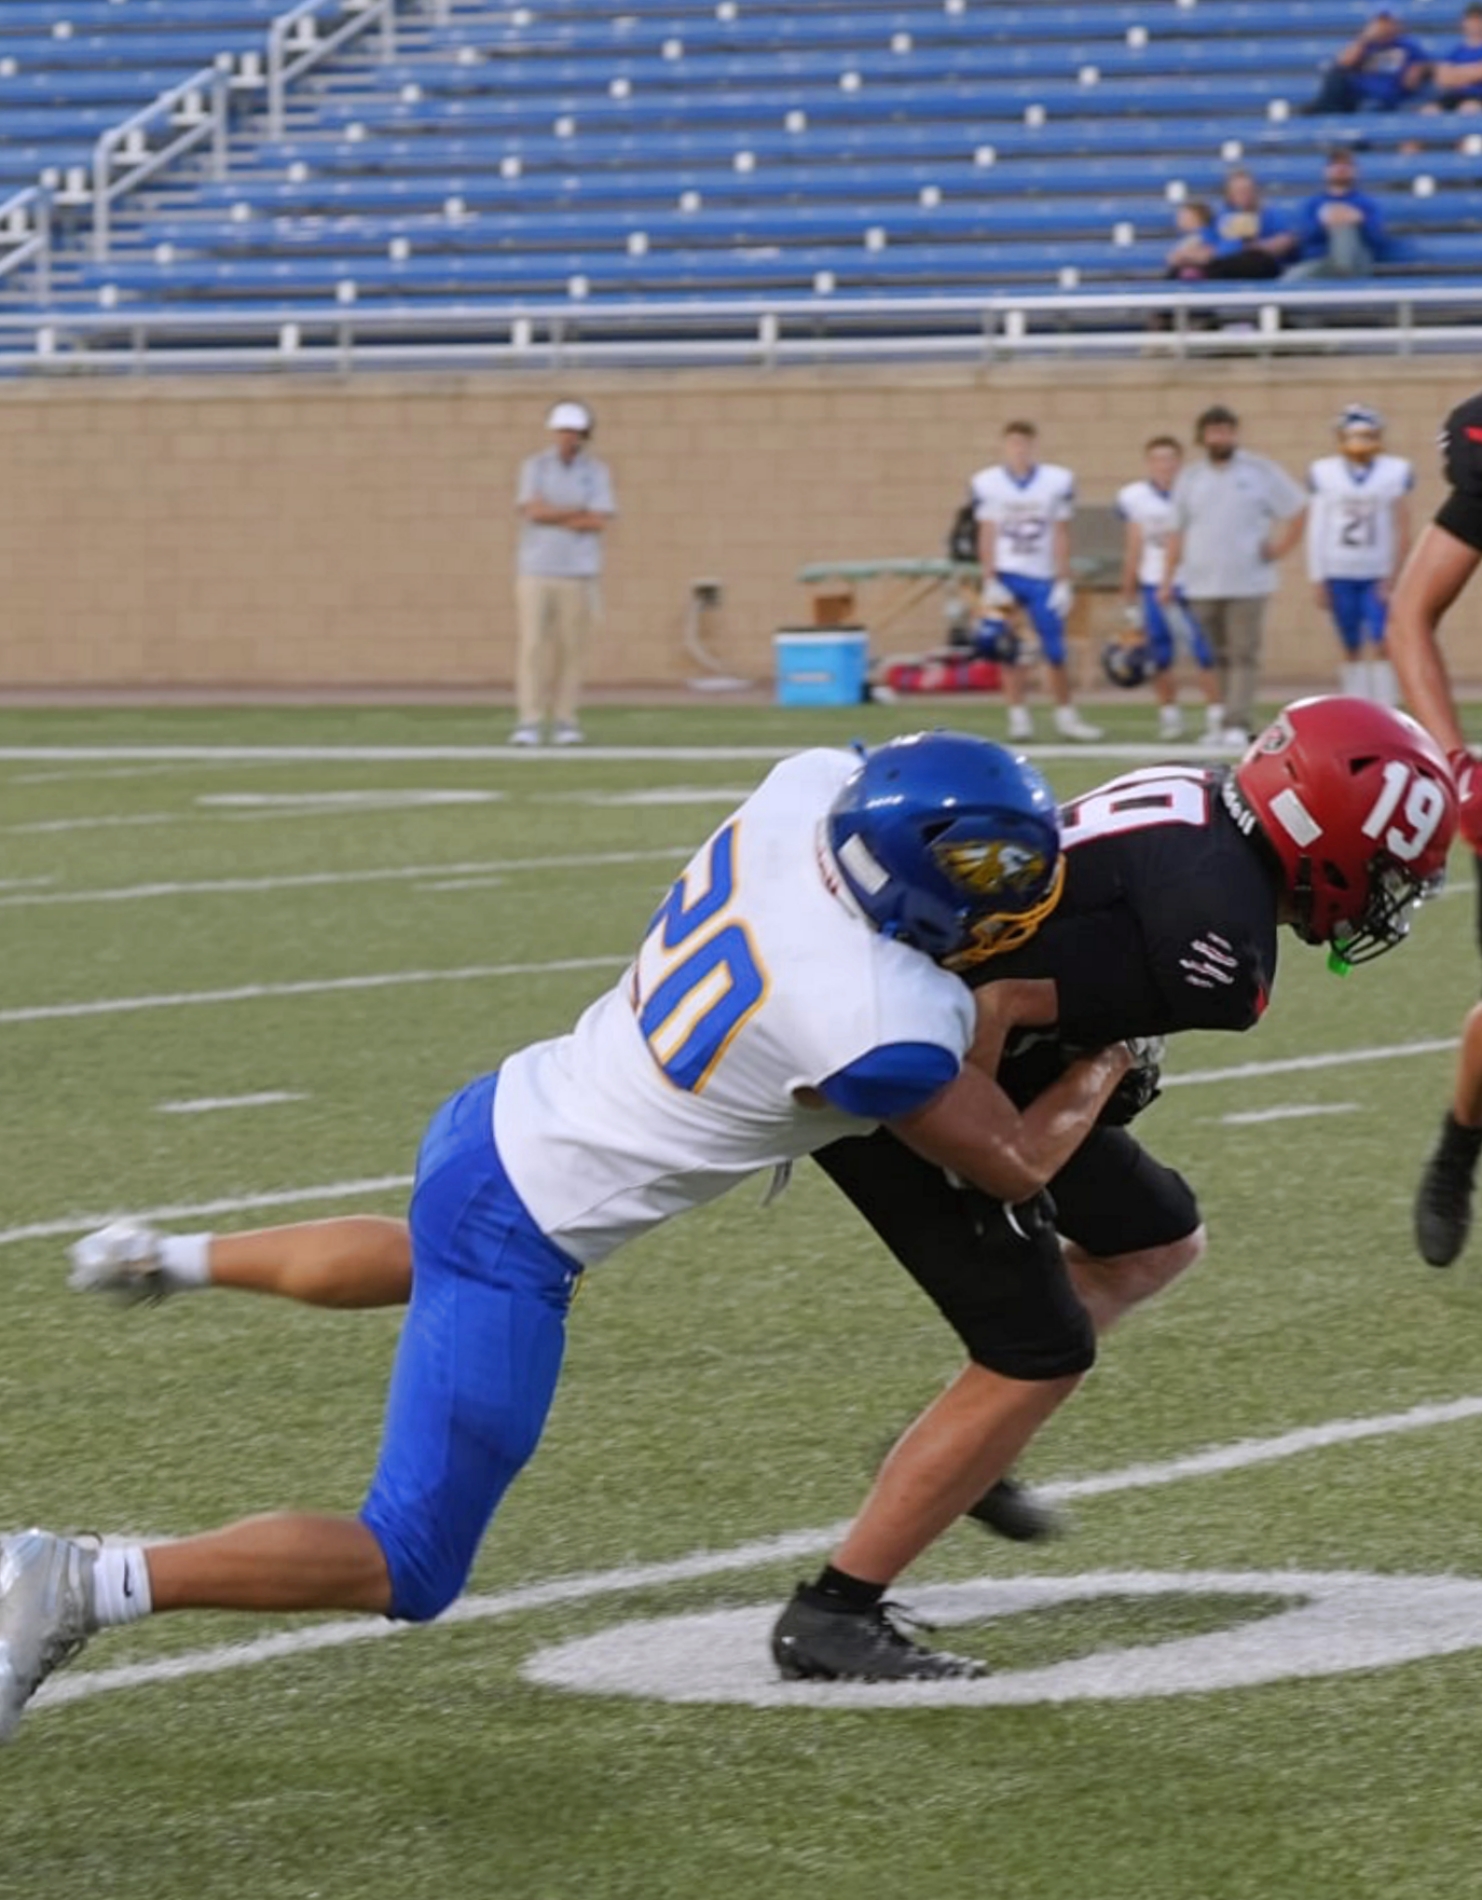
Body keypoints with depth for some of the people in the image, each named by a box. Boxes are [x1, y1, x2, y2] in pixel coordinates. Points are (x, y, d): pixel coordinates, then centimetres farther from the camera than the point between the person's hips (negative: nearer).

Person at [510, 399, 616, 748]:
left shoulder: (596, 472, 6)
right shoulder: (535, 467, 6)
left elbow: (601, 522, -7)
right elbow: (534, 510, -9)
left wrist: (553, 516, -8)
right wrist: (579, 513, -7)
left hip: (578, 575, 1)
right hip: (536, 572, -1)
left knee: (572, 648, -1)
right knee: (532, 646, -7)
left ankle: (565, 719, 6)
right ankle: (530, 722, -8)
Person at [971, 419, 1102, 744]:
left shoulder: (1058, 481, 0)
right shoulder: (987, 483, 0)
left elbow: (1061, 536, 3)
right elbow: (987, 536, 2)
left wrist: (1063, 583, 0)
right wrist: (990, 583, -3)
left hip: (1043, 577, 0)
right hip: (1005, 574, 0)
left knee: (1055, 651, 0)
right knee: (1008, 650, -2)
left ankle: (1066, 717, 11)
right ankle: (1018, 717, 4)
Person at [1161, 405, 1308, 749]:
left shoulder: (1260, 472, 2)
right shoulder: (1190, 478, 11)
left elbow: (1298, 510, 7)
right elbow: (1178, 533, 13)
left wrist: (1280, 547, -2)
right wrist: (1167, 580, 9)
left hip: (1247, 583, -3)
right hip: (1202, 586, 3)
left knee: (1244, 656, -10)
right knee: (1217, 657, 6)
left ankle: (1238, 725, -15)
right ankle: (1223, 719, 13)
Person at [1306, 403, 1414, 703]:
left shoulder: (1395, 472, -1)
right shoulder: (1324, 473, 2)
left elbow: (1402, 530, 0)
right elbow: (1316, 529, 5)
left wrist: (1393, 575, -8)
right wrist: (1317, 580, 2)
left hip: (1380, 574, -1)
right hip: (1339, 574, 1)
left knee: (1380, 646, -11)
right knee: (1352, 650, 5)